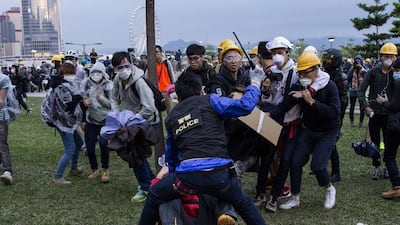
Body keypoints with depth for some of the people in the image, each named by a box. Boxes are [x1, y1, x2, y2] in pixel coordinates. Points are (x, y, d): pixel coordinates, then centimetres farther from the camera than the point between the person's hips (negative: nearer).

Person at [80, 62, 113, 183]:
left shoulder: (108, 85, -9)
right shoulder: (86, 83, -3)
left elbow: (112, 104, -10)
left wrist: (101, 98, -25)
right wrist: (84, 102, -13)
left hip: (105, 120, -3)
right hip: (91, 120, 3)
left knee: (103, 144, -16)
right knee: (89, 147, 4)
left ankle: (105, 170, 5)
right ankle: (94, 169, 28)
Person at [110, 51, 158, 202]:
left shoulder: (139, 81, -29)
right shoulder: (117, 79, -5)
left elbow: (149, 108, -33)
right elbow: (115, 98, 11)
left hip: (148, 122, -8)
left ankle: (145, 187, 5)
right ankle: (151, 180, 35)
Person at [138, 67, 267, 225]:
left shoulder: (171, 117, 21)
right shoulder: (210, 101, 10)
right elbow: (245, 106, 1)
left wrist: (173, 174, 51)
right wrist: (255, 82, 19)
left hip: (188, 175, 1)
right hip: (219, 174, -1)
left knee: (155, 196, 28)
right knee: (243, 203, 28)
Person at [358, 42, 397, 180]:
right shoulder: (373, 72, 0)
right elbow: (361, 90, -2)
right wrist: (365, 106, -13)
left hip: (389, 114, 0)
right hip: (374, 113, 1)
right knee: (375, 142, 9)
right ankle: (376, 167, 21)